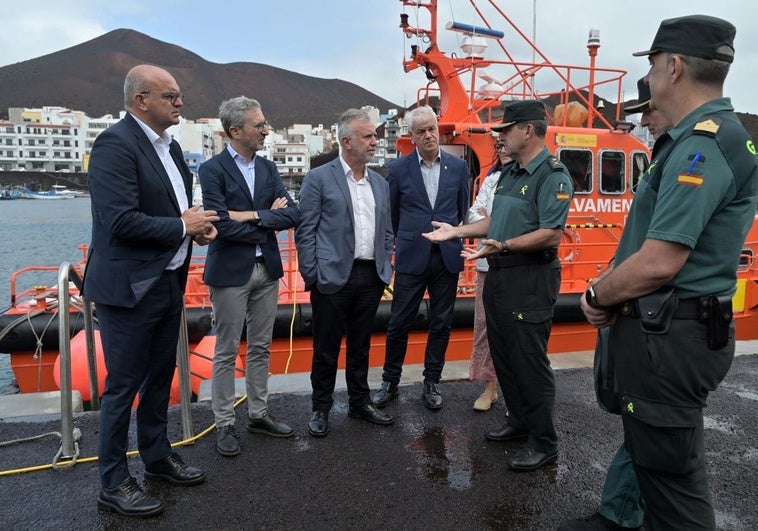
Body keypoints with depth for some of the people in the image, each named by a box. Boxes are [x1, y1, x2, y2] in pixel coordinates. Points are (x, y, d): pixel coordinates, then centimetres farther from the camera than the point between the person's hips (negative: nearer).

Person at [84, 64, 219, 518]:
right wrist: (182, 227, -15)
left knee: (160, 377, 19)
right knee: (123, 386, 4)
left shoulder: (168, 144, 11)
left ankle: (158, 457, 37)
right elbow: (121, 221, -25)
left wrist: (198, 224, 0)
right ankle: (114, 483, 22)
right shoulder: (116, 144, -17)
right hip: (129, 288, -9)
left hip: (168, 281, 9)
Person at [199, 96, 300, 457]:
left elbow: (292, 215, -2)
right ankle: (224, 424, 19)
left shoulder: (268, 168, 8)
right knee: (226, 352, 6)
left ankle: (258, 415, 28)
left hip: (267, 269, 6)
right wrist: (268, 220, -8)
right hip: (230, 272, -5)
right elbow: (222, 224, -19)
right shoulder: (213, 170, -8)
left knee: (260, 348, 14)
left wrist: (252, 215, -15)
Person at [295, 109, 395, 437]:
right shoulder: (319, 178, -4)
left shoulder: (380, 183, 12)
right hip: (333, 277, -5)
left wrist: (384, 268, 9)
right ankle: (321, 409, 23)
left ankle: (360, 402, 31)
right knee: (326, 347, 7)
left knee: (361, 344, 17)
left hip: (371, 277, 5)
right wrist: (311, 277, -10)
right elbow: (305, 231, -6)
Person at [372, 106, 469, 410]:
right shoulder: (398, 169, -1)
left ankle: (431, 383, 25)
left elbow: (463, 210, 13)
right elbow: (390, 213, 8)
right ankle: (390, 382, 22)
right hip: (411, 259, -2)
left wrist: (450, 236, 14)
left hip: (447, 258, 2)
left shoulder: (458, 167, 4)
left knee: (441, 324, 9)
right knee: (399, 323, 5)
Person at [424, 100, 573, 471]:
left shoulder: (552, 175, -14)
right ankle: (519, 421, 34)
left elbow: (552, 234, -22)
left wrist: (503, 246, -30)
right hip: (498, 276, 9)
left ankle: (544, 442, 14)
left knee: (529, 361, -1)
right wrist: (457, 231, 13)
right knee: (503, 356, 17)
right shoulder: (508, 174, 15)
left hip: (530, 280, -9)